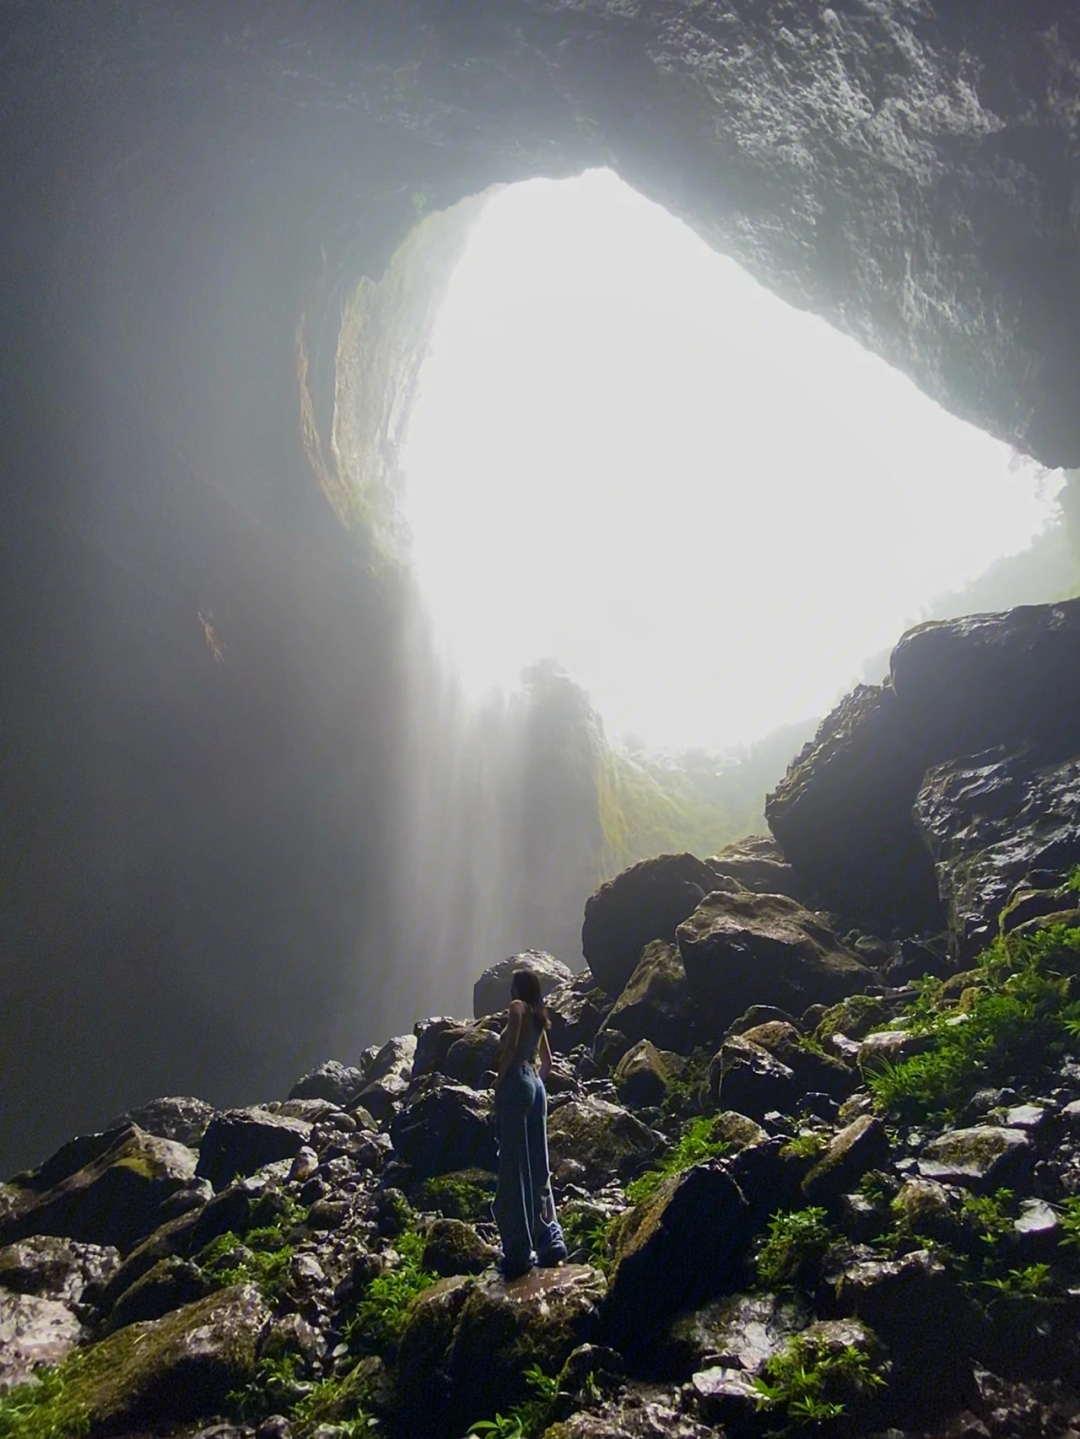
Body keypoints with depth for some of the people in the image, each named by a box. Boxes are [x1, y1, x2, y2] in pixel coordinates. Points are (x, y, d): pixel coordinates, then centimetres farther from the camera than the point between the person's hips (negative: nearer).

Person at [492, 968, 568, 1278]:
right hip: (537, 1087, 8)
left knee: (514, 1168, -7)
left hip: (517, 1083, -8)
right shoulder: (538, 1016, 20)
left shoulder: (518, 1008, -4)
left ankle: (519, 1251, -7)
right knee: (537, 1167, 12)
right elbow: (547, 1061, 25)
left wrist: (499, 1082, -12)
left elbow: (510, 1046, -17)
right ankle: (550, 1239, 12)